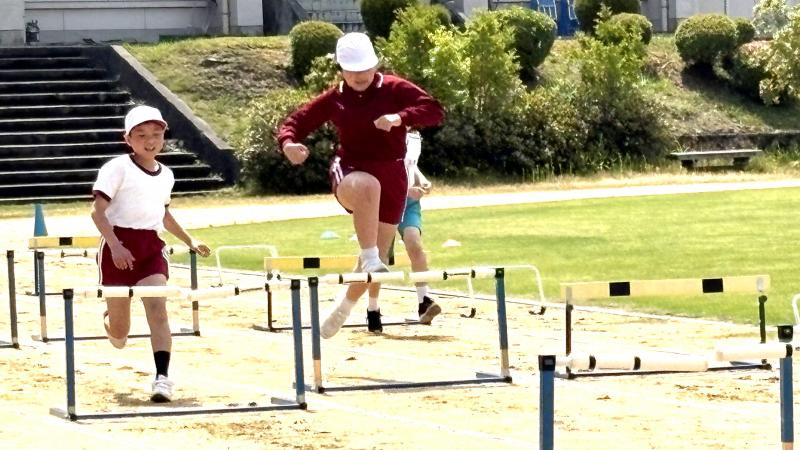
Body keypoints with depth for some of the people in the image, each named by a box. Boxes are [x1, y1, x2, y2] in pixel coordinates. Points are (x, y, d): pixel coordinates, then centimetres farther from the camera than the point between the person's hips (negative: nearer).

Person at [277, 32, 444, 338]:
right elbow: (295, 121, 7)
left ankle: (345, 308, 31)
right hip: (349, 173, -2)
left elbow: (435, 111, -13)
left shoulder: (394, 89, -2)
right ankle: (370, 259, -41)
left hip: (391, 177, 2)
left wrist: (400, 118, -30)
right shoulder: (334, 99, 2)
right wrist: (288, 144, -17)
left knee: (377, 255, 6)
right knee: (367, 186, -43)